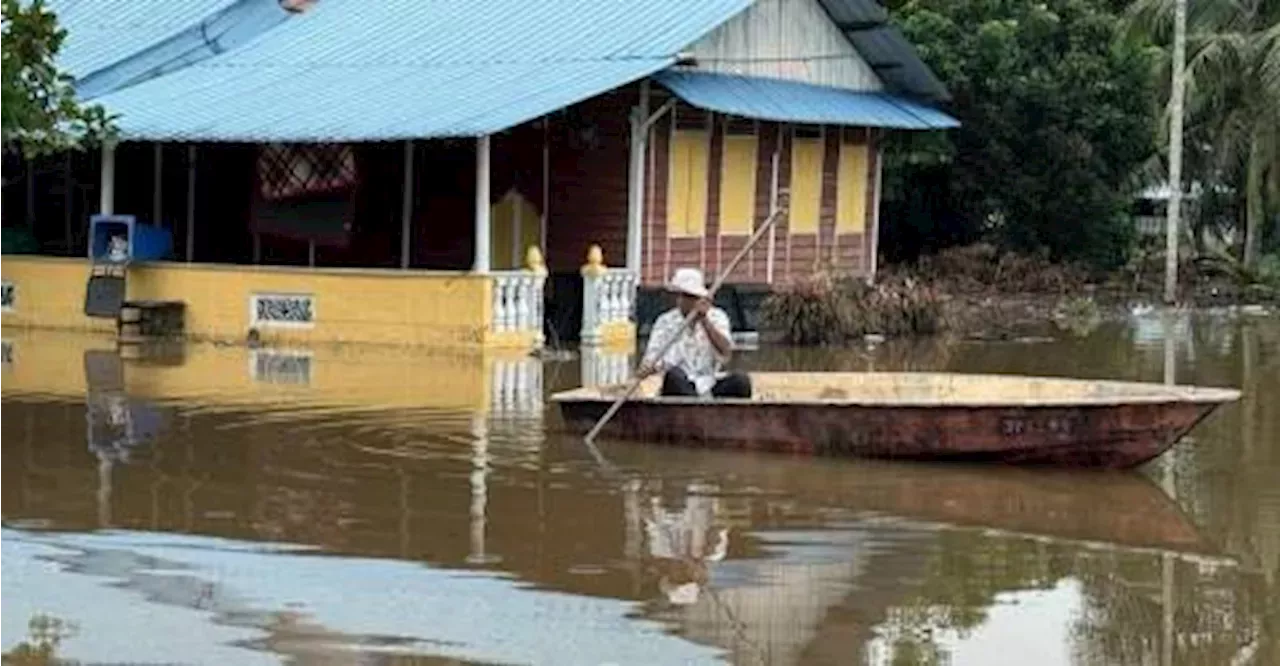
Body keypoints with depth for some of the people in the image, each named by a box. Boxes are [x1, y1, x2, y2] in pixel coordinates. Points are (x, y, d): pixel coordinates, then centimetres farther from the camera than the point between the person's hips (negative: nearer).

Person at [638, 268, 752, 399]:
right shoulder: (666, 322, 5)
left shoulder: (716, 317, 6)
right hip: (680, 388, -1)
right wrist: (647, 368, -29)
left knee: (741, 380, -27)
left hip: (711, 387, 1)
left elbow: (725, 352, -11)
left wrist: (705, 321, -20)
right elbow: (653, 355, -6)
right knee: (674, 375, -34)